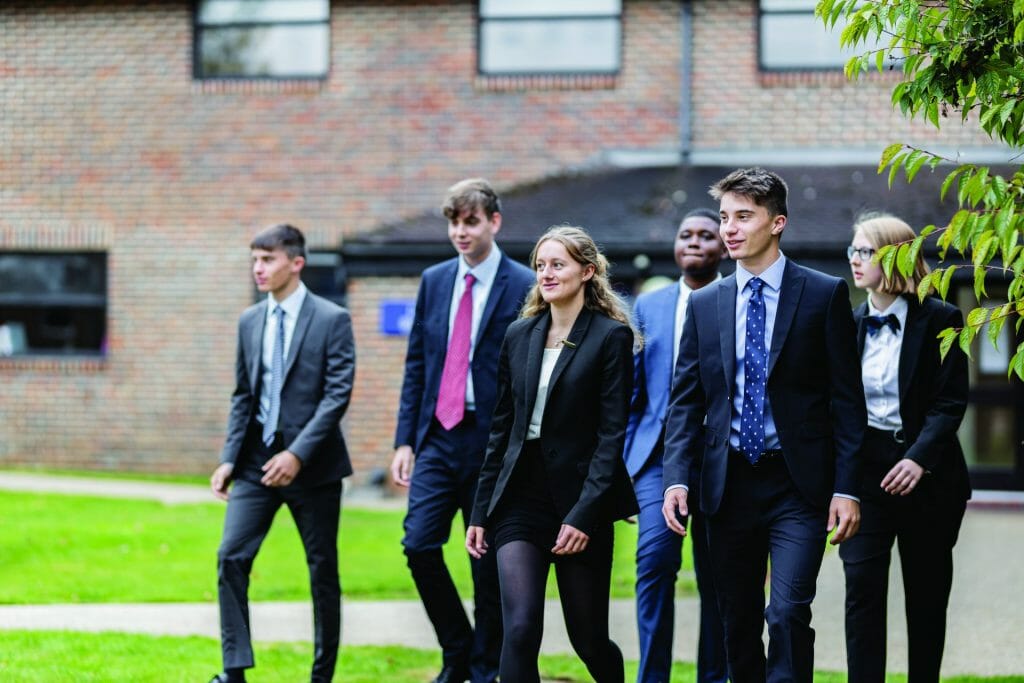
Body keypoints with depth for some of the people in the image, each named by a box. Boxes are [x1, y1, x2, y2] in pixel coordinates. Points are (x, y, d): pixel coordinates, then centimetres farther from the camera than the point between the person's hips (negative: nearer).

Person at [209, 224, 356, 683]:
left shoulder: (332, 320, -7)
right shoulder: (249, 321, 9)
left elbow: (338, 395, -13)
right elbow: (243, 397, 13)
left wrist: (298, 453, -21)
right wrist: (229, 458, 3)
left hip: (312, 465, -4)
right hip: (257, 459, 4)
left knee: (323, 571, 5)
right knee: (230, 558, -8)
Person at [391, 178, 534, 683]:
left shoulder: (523, 287, -6)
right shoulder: (434, 281, 10)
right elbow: (416, 364, 12)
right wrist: (405, 440, 6)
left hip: (493, 440, -4)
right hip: (438, 436, 4)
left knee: (488, 565, 3)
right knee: (419, 546, -6)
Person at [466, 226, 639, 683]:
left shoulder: (611, 336, -5)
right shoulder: (520, 336, 10)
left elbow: (611, 434, -10)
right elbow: (501, 430, 13)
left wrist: (584, 515, -18)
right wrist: (481, 512, 10)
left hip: (580, 502, -3)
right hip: (521, 500, 3)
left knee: (588, 640, 7)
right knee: (520, 630, -13)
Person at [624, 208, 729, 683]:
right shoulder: (649, 306, 12)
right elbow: (634, 391, 13)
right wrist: (625, 461, 6)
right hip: (661, 452, 1)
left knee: (717, 580, 5)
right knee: (655, 558, -16)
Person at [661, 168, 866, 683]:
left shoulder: (825, 295, -1)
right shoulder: (704, 303, 9)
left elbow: (847, 399, -2)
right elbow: (685, 399, 9)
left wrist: (847, 488, -8)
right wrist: (676, 478, -4)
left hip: (798, 485, -4)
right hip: (729, 485, 4)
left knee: (788, 614, -16)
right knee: (738, 624, 9)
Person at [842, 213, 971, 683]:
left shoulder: (940, 320, -4)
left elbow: (951, 401, -9)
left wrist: (919, 458, -23)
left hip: (926, 474, -2)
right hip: (864, 468, 2)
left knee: (927, 597, 7)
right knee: (862, 588, -8)